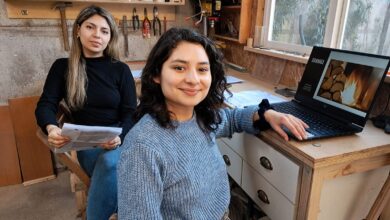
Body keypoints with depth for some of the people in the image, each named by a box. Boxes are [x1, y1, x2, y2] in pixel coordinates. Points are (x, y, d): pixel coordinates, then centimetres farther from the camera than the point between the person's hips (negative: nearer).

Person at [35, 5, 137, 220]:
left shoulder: (120, 69, 1)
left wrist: (119, 136, -27)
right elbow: (45, 105, -1)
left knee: (109, 161, -33)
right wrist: (51, 128, -25)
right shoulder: (62, 67, 6)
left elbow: (131, 114, -4)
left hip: (118, 140, 0)